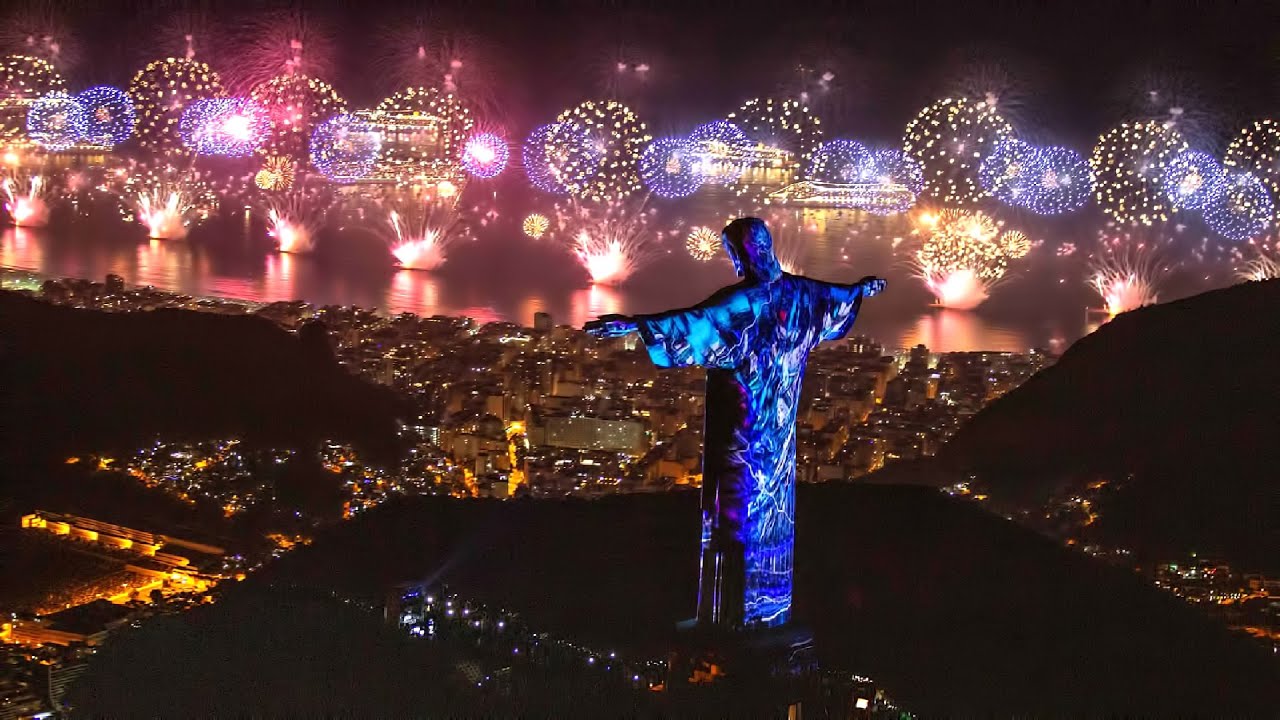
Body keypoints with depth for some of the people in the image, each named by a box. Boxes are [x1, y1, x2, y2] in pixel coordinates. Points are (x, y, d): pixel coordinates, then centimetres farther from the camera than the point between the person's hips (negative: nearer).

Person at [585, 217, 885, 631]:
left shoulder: (742, 300, -20)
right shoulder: (797, 292, 3)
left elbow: (695, 320, -35)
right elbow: (836, 295, 24)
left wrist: (633, 325, -43)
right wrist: (864, 288, 47)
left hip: (742, 424, -7)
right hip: (778, 424, 7)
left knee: (736, 508, -3)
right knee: (772, 506, 14)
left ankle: (735, 612, -3)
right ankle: (772, 608, 22)